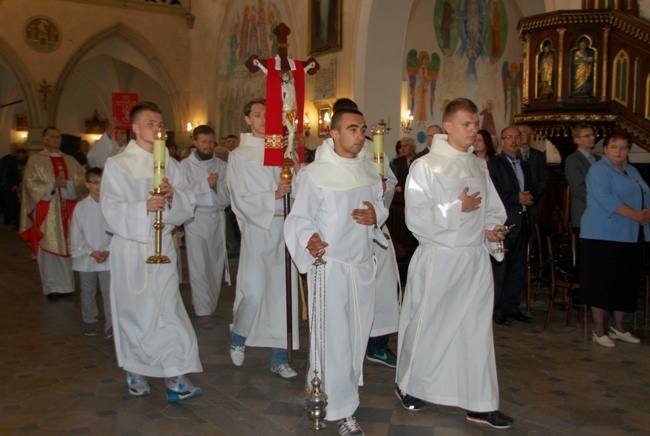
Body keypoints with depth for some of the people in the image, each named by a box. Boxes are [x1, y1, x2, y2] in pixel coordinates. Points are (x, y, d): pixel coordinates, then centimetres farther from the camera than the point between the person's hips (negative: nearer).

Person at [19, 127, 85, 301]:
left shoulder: (70, 160, 13)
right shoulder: (35, 160, 1)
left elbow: (81, 181, 4)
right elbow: (31, 184, -8)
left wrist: (66, 184, -14)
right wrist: (52, 185, -18)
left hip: (67, 211, 4)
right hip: (47, 212, -3)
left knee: (68, 246, 4)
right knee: (50, 247, -2)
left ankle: (67, 284, 12)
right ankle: (53, 287, 5)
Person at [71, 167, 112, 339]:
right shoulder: (81, 207, -4)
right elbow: (76, 235, -4)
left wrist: (108, 251, -15)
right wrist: (92, 252, -13)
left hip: (109, 258, -1)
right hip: (86, 258, 1)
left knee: (109, 293, -4)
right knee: (88, 293, 16)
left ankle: (111, 325, 3)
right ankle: (89, 322, 34)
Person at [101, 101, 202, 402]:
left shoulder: (169, 164, 10)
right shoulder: (117, 165, 0)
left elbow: (188, 206, 6)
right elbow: (111, 212, -8)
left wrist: (173, 195, -15)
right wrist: (144, 207, -23)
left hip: (163, 247, 2)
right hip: (130, 247, -2)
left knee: (168, 308, -3)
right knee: (133, 310, 5)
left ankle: (175, 376, 2)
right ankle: (135, 372, 23)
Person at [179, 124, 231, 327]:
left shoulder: (221, 165, 7)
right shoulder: (185, 166, 0)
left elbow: (228, 195, 3)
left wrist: (217, 185, -14)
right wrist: (205, 184, -15)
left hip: (218, 218, 3)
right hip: (196, 218, -3)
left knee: (216, 265, 7)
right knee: (199, 267, -3)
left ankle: (210, 305, 21)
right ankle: (203, 311, 2)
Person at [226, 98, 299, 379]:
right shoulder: (238, 156, 3)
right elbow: (240, 199, -4)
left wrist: (297, 173, -11)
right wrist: (274, 195, -15)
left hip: (285, 229, 3)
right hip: (257, 229, -2)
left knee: (282, 292, 5)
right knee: (253, 292, -7)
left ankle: (279, 358, 16)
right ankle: (238, 337, 25)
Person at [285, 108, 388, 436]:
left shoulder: (369, 171, 7)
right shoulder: (315, 173, -11)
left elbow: (380, 204, 17)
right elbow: (300, 218, -10)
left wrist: (376, 214, -6)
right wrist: (309, 240, -30)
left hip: (363, 263, 6)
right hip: (330, 264, -6)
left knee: (358, 332, 15)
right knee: (334, 336, -1)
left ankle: (345, 388, 36)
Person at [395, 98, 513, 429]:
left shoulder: (479, 166, 12)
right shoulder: (426, 166, -7)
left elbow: (493, 209, 18)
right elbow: (416, 218, -14)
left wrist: (492, 228, -3)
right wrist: (457, 208, -15)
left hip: (476, 260, 5)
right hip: (439, 260, -5)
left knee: (477, 329, 7)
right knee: (427, 327, 6)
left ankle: (480, 404, 17)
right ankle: (408, 386, 29)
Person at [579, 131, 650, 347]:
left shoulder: (632, 171, 19)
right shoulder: (599, 170, -5)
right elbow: (605, 198, -18)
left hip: (631, 237, 8)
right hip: (604, 235, -8)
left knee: (625, 283, 11)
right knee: (602, 283, -3)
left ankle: (617, 327, 22)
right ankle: (599, 330, 5)